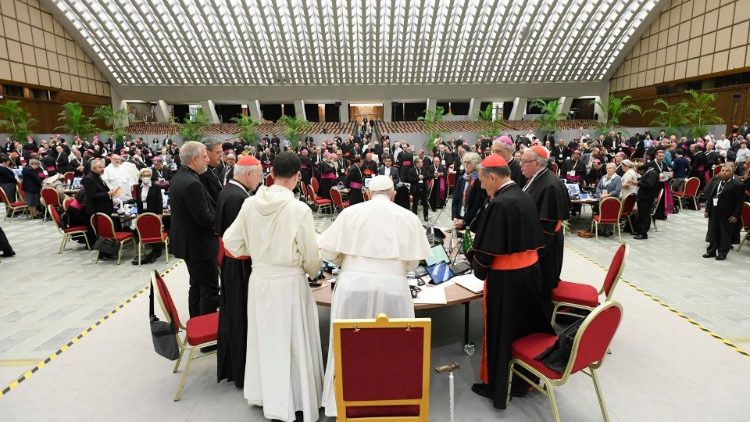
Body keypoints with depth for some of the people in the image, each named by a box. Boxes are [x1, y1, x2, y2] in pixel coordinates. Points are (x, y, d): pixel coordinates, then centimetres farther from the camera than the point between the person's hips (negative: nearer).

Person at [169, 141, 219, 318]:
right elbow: (205, 219, -25)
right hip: (199, 245, -10)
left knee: (197, 286, 21)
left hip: (187, 241, 11)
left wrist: (214, 211, 5)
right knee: (210, 289, 0)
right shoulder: (193, 183, -24)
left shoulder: (177, 178, 8)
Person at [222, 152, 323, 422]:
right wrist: (312, 271, 10)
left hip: (259, 278, 5)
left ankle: (263, 394, 41)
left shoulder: (250, 204, -7)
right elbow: (311, 256, -12)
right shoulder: (299, 209, -19)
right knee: (292, 342, 11)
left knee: (265, 338, 22)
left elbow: (231, 242, 2)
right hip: (290, 282, -5)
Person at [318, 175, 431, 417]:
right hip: (392, 286, 0)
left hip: (353, 284, 1)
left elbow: (327, 251, 6)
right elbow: (413, 260, 7)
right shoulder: (408, 217, 8)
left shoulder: (350, 213, 6)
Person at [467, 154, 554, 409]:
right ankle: (524, 379, 38)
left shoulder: (499, 204, -22)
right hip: (530, 271, 8)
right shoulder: (526, 198, 3)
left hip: (505, 277, -8)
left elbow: (487, 248, -20)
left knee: (501, 331, 8)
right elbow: (534, 238, 11)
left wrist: (477, 266, -2)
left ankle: (497, 387, 25)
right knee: (525, 322, 20)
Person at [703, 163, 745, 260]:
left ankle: (722, 253, 14)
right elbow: (710, 197, 14)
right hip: (714, 213, 6)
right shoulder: (716, 183, 12)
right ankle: (712, 250, 23)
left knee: (725, 234, 4)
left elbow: (739, 202, -11)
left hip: (727, 215, -6)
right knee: (713, 233, 12)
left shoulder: (737, 185, -8)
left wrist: (736, 215, -14)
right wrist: (707, 210, 10)